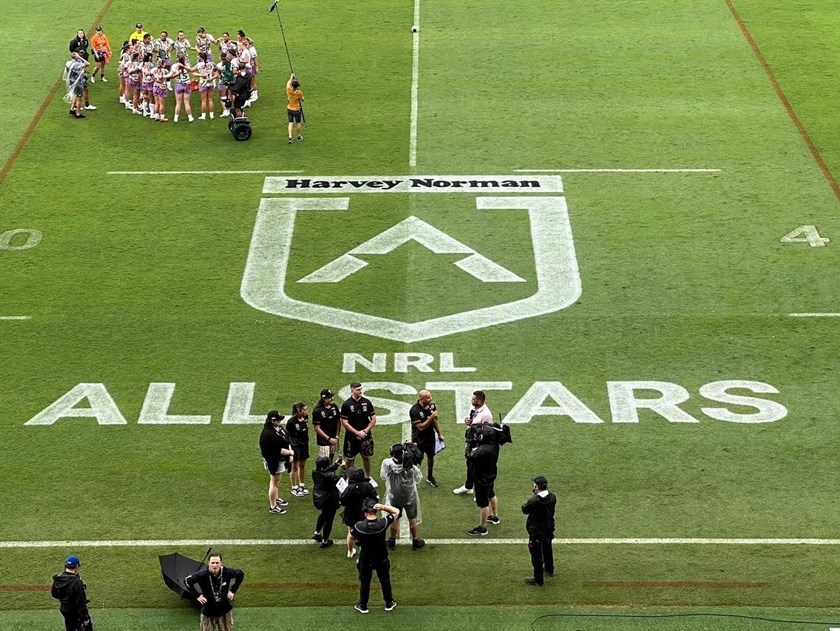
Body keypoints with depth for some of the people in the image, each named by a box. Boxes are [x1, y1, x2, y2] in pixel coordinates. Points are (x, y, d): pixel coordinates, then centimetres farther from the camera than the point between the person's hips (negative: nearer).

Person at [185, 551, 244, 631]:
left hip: (225, 610, 2)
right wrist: (197, 595, -10)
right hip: (208, 612, -2)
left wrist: (233, 591, 0)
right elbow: (187, 580, -9)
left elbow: (240, 574, 2)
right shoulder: (203, 574, -22)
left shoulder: (227, 572, -17)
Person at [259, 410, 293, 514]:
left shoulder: (279, 428, 0)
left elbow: (286, 440, 11)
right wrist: (290, 452, -19)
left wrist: (290, 454, 3)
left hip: (281, 459, 10)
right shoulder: (268, 434, -30)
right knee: (274, 483, 2)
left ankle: (276, 498, 48)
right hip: (274, 461, -10)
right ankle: (273, 507, 13)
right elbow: (278, 450, -29)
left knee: (277, 481, 28)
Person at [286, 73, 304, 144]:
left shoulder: (289, 90, -15)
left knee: (290, 123, 8)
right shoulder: (299, 93, -23)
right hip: (297, 110, -3)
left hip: (289, 109, 3)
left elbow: (288, 83, 7)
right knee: (298, 123, 15)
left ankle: (290, 137, -3)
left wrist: (291, 77, 21)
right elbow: (302, 100, -5)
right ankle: (299, 136, 27)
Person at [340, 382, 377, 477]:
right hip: (351, 437, -3)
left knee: (366, 458, 14)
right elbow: (344, 423, -10)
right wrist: (357, 433, -14)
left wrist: (365, 431, -9)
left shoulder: (367, 402, -2)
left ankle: (368, 478, 28)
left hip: (366, 436, 3)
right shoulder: (347, 404, -10)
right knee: (350, 459, 7)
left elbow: (373, 419, 3)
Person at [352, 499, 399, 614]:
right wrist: (383, 507, -22)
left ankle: (362, 606, 29)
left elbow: (353, 538, -4)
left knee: (364, 582, 17)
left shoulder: (359, 526, -23)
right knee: (385, 580, 20)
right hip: (381, 558, 1)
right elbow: (396, 511, -9)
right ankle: (389, 603, 35)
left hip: (365, 559, -1)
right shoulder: (383, 523, -23)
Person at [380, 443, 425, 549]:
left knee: (394, 518, 24)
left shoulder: (387, 464, -28)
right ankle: (415, 541, 37)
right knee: (412, 518, 21)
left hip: (394, 497, 2)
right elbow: (418, 479, -13)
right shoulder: (411, 467, -33)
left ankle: (392, 540, 40)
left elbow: (383, 476, -7)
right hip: (409, 497, -1)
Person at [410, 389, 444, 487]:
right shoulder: (414, 410, -27)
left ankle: (430, 477, 40)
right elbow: (421, 427, -27)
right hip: (419, 438, -7)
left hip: (430, 436, 7)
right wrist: (431, 417, -30)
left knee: (431, 456, 21)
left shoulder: (431, 406, -6)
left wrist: (439, 434, 15)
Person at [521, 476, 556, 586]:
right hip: (549, 529, 7)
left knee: (536, 555, 8)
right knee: (547, 549, 29)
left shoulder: (534, 500, -32)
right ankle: (549, 569, 51)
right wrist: (537, 494, -2)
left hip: (536, 531, -7)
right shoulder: (552, 497, -14)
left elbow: (525, 510, -14)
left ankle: (538, 579, 18)